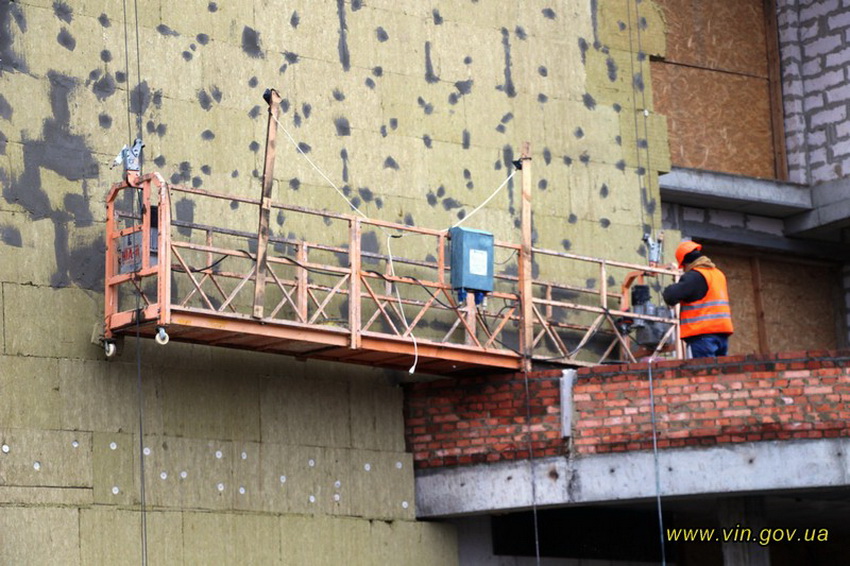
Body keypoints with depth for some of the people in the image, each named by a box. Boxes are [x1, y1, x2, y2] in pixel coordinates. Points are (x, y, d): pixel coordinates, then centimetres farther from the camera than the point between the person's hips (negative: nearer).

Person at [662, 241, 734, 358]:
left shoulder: (694, 276, -9)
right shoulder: (719, 274, 18)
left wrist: (666, 291, 7)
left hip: (703, 334, -8)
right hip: (723, 330, 8)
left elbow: (672, 296, -16)